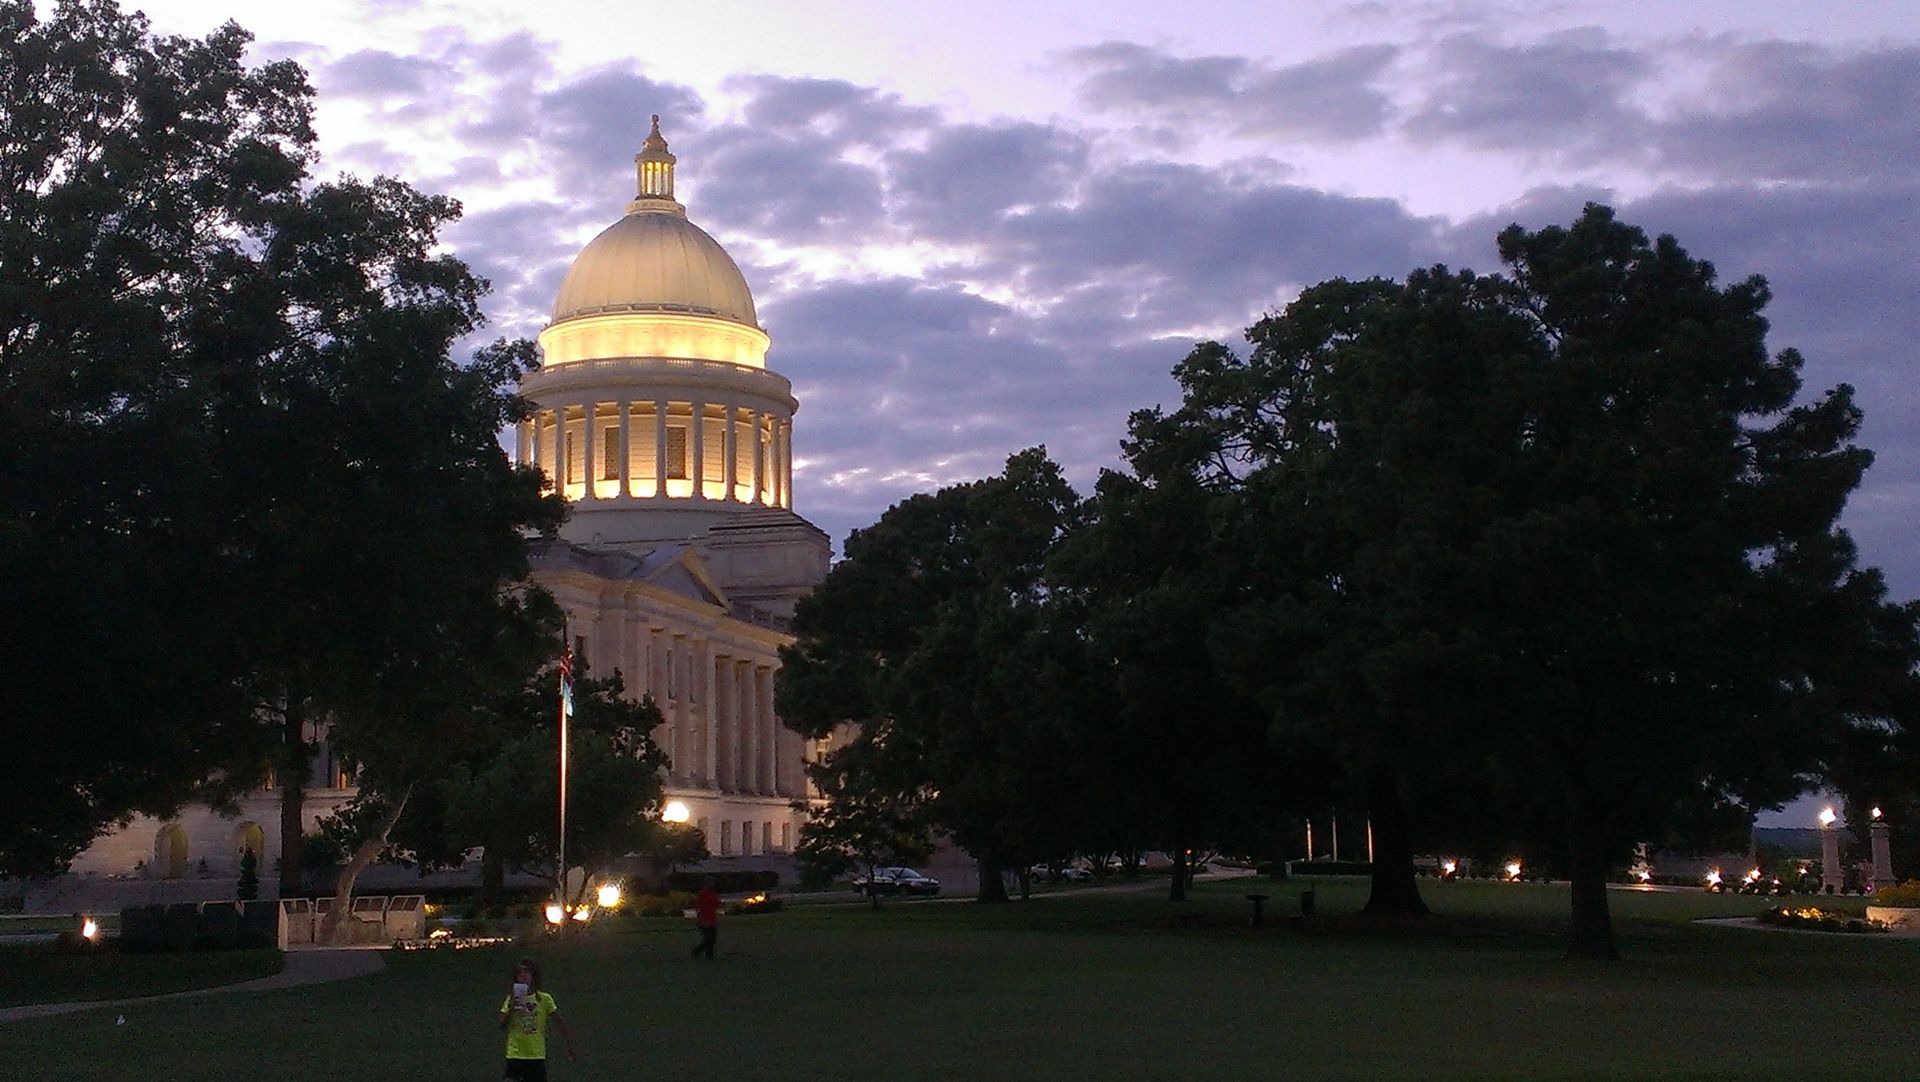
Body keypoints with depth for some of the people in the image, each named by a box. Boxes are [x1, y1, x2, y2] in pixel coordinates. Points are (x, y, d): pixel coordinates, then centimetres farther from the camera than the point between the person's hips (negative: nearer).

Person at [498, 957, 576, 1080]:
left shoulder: (544, 999, 1)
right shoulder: (512, 998, 4)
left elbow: (558, 1021, 7)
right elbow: (502, 1025, 1)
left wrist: (569, 1043, 5)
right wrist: (510, 1009, -15)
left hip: (537, 1055, 0)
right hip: (515, 1054, 0)